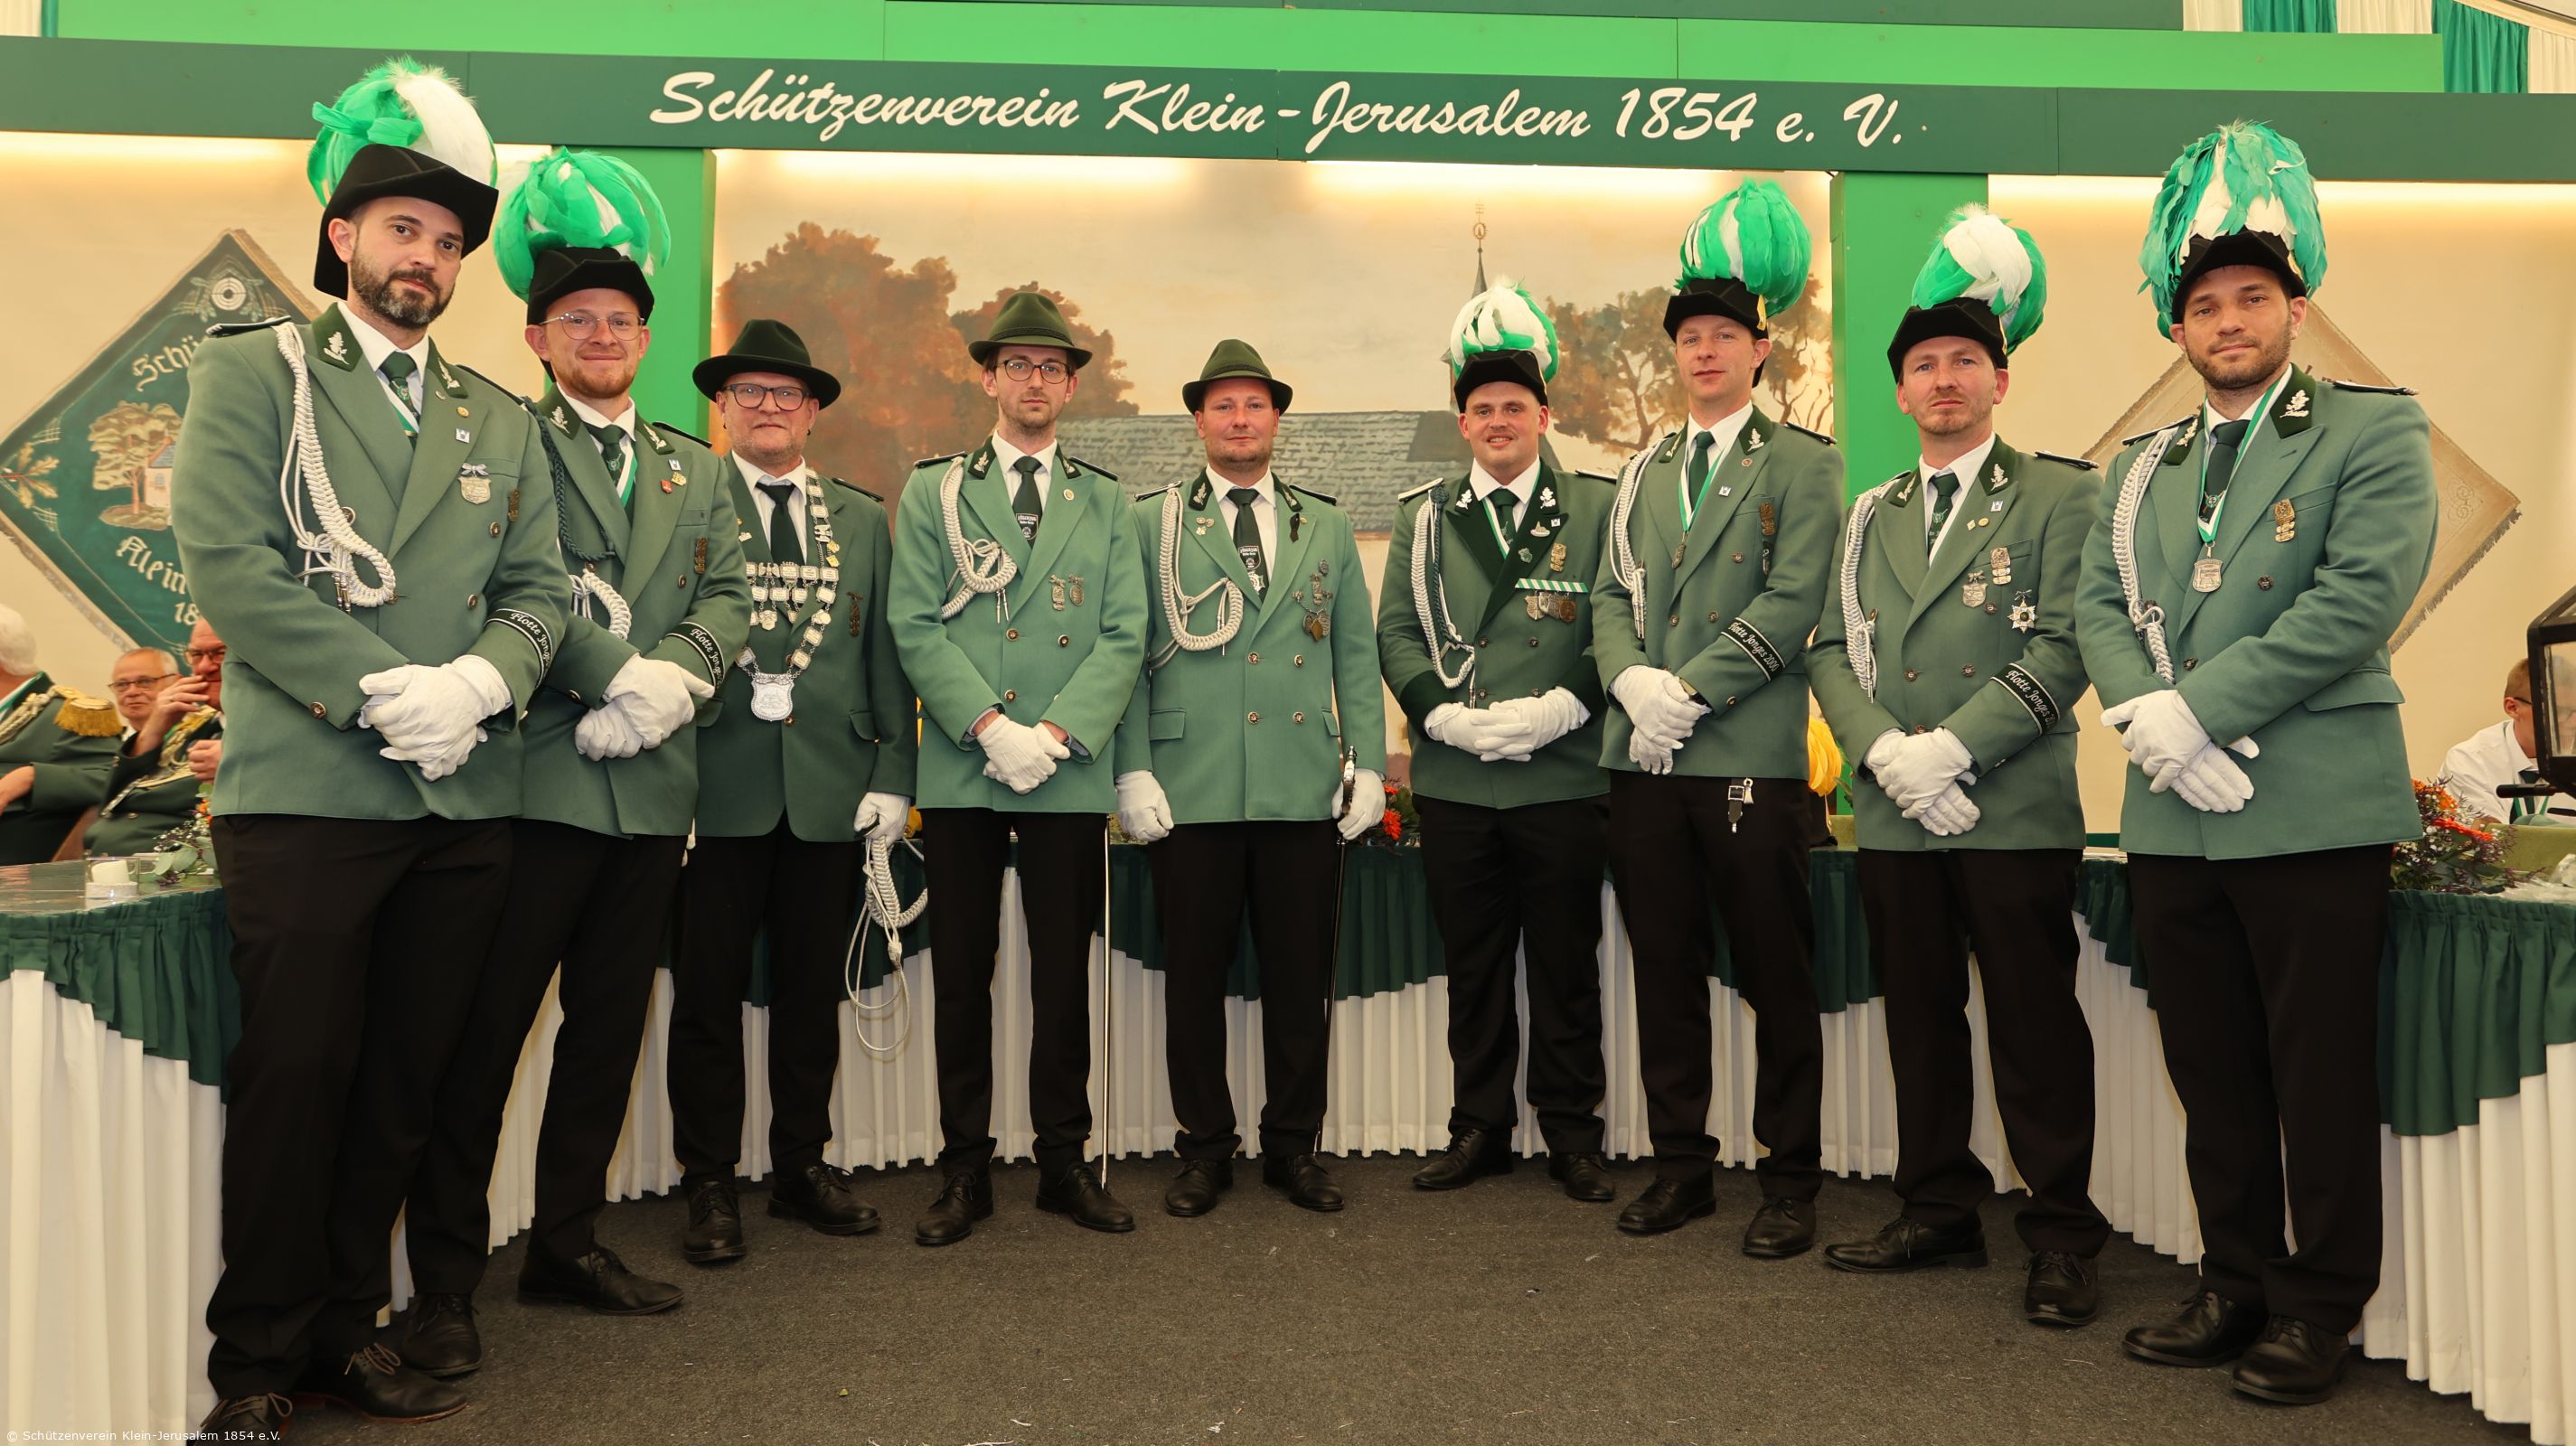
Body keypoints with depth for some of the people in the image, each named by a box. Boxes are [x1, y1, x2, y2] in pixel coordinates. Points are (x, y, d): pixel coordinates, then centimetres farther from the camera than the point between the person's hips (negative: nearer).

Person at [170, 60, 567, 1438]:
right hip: (306, 791, -4)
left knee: (404, 1082, 10)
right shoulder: (250, 371, 4)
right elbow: (230, 563, -8)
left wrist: (480, 679, -10)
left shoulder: (500, 421, 17)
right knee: (295, 1079, 1)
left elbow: (537, 588, 10)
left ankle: (347, 1326, 24)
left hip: (466, 803, 4)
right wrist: (381, 690, -16)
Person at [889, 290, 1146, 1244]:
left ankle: (1064, 1161, 18)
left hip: (1070, 774, 1)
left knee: (1064, 976, 6)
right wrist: (990, 726, -13)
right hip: (959, 773, 0)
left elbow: (1123, 637, 2)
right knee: (961, 978, 5)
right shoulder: (932, 493, 10)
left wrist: (1056, 733, -12)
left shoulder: (1106, 502, 12)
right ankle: (965, 1171, 16)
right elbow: (916, 628, 0)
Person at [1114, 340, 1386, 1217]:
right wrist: (1132, 770, -5)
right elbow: (1126, 655, 3)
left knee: (1302, 977, 6)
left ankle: (1293, 1145, 21)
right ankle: (1205, 1147, 20)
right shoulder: (1149, 522, 8)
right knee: (1194, 976, 5)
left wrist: (1369, 762, 3)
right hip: (1189, 790, -1)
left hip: (1304, 790, 2)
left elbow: (1356, 654, 12)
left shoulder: (1327, 527, 15)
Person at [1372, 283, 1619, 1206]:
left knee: (1567, 968, 6)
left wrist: (1561, 706, -14)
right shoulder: (1422, 517, 12)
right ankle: (1480, 1129, 22)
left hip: (1564, 779, -2)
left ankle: (1572, 1132, 19)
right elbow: (1396, 633, 6)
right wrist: (1446, 713, -9)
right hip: (1453, 782, 2)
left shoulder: (1595, 510, 6)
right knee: (1472, 968, 10)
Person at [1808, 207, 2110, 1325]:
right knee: (1920, 1022, 12)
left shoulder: (2058, 496, 3)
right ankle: (1939, 1213, 24)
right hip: (1893, 815, 5)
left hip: (2015, 811, -4)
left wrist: (1953, 747, -16)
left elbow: (2064, 648, -8)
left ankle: (2061, 1239, 13)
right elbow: (1830, 649, 9)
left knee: (2036, 1028, 0)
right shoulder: (1871, 515, 17)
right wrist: (1887, 750, -8)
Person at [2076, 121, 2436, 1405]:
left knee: (2319, 1078, 4)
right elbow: (2099, 606, 7)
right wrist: (2147, 718, -13)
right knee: (2213, 1077, 13)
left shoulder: (2373, 432, 0)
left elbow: (2361, 595, -13)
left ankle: (2320, 1308, 19)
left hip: (2311, 812, -5)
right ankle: (2237, 1285, 27)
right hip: (2171, 818, 5)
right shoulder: (2140, 466, 17)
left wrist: (2200, 708, -18)